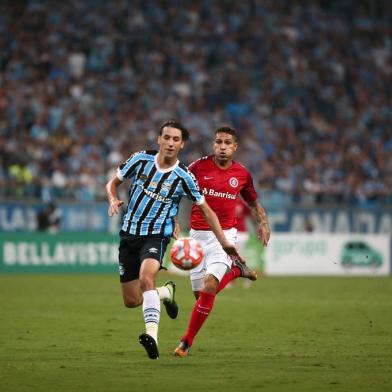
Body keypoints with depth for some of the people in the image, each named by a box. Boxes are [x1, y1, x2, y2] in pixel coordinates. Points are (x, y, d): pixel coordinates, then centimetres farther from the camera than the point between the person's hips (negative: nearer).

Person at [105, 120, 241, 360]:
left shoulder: (183, 177, -8)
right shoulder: (141, 160, -3)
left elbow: (206, 210, 3)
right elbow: (113, 183, 10)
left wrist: (224, 242, -1)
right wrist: (113, 200, -13)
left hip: (157, 236, -3)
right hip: (129, 234, 3)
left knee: (146, 277, -35)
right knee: (131, 301, 6)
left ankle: (152, 336, -41)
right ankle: (166, 292, 38)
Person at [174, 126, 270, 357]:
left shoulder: (242, 174, 2)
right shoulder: (199, 167, -3)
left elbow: (253, 202, 20)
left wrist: (263, 222, 3)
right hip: (198, 235, 1)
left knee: (209, 287, -20)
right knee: (201, 293, 2)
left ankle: (187, 341, -7)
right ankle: (235, 271, 32)